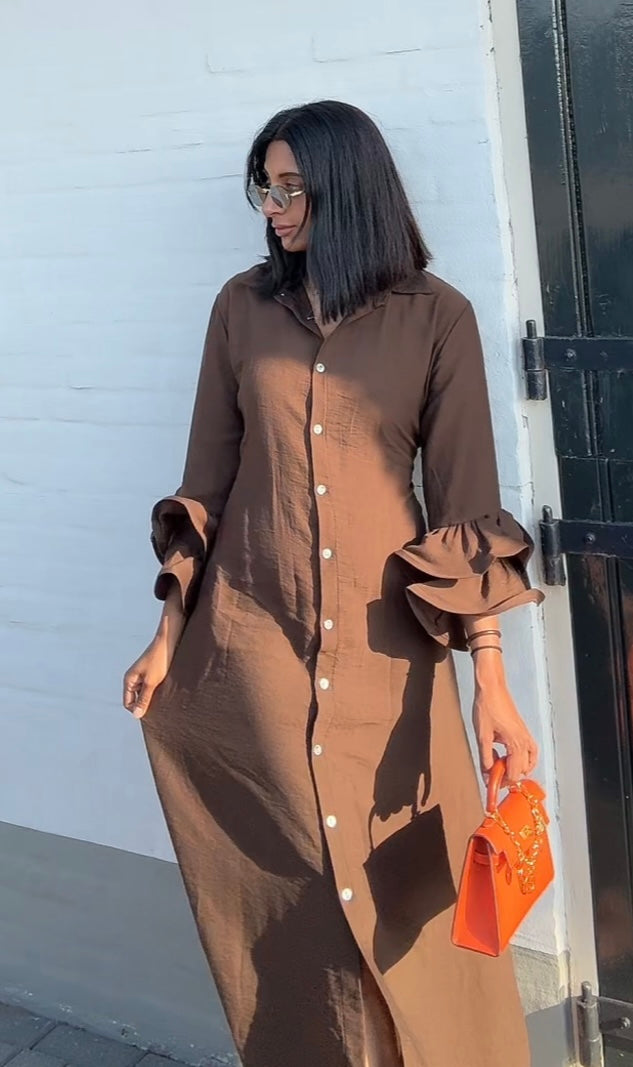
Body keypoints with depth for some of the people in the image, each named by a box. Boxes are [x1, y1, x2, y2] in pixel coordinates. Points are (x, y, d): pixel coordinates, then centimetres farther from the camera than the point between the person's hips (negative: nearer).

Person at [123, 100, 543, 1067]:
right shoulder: (243, 306, 4)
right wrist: (169, 634, 6)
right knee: (289, 886, 10)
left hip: (385, 643, -1)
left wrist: (491, 679, -8)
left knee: (413, 887, 7)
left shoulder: (437, 317, -3)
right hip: (252, 636, 2)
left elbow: (465, 502, -5)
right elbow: (208, 478, 7)